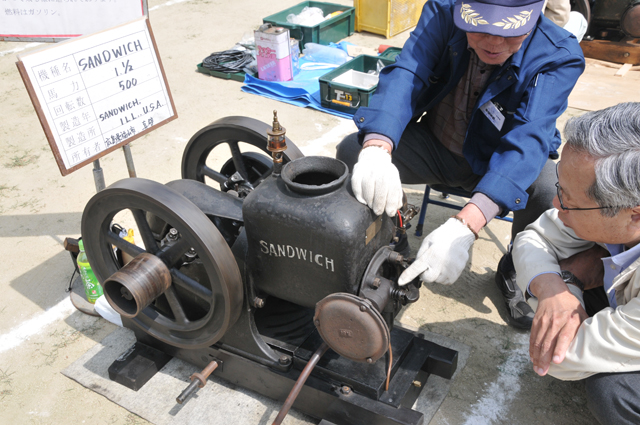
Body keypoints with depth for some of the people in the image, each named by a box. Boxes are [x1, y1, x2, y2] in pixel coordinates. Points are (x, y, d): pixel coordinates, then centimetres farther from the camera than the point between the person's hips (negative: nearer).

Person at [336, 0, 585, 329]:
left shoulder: (559, 57, -24)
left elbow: (527, 140, -37)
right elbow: (404, 75, -30)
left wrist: (464, 226, -52)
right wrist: (376, 149, -52)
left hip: (496, 162, -1)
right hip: (434, 145, 2)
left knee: (551, 189, -32)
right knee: (350, 151, -20)